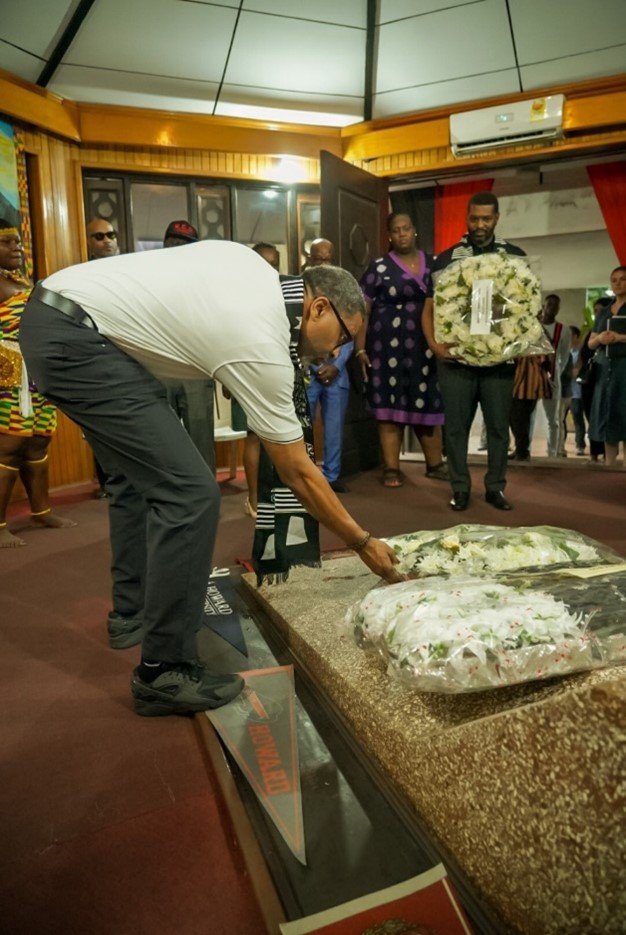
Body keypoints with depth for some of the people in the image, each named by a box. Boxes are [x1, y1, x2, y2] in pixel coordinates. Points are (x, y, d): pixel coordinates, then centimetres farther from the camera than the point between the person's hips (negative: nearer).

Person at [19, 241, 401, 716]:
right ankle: (164, 673, -3)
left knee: (140, 471, 19)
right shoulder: (263, 347, -12)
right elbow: (299, 473, -7)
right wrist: (364, 543, 2)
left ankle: (133, 611, 32)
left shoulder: (254, 266, 11)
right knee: (190, 494, -14)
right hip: (75, 338, -11)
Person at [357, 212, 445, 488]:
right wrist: (360, 349, -8)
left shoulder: (433, 264, 10)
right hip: (389, 347, -3)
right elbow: (362, 310, -2)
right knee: (391, 405, 0)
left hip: (427, 347, 3)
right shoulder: (379, 267, 0)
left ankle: (435, 463, 20)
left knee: (427, 405, 8)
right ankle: (392, 468, 7)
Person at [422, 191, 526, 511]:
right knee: (456, 425, 4)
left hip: (500, 359, 1)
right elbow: (430, 308, 5)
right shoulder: (447, 258, 6)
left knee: (499, 425, 6)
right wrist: (434, 344, -11)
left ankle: (495, 487, 19)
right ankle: (460, 487, 16)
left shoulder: (516, 257, 9)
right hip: (456, 359, -1)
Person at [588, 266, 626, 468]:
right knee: (607, 417, 2)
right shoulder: (604, 312, 19)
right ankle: (608, 466, 5)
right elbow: (590, 343, 16)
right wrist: (599, 338, -4)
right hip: (605, 368, 5)